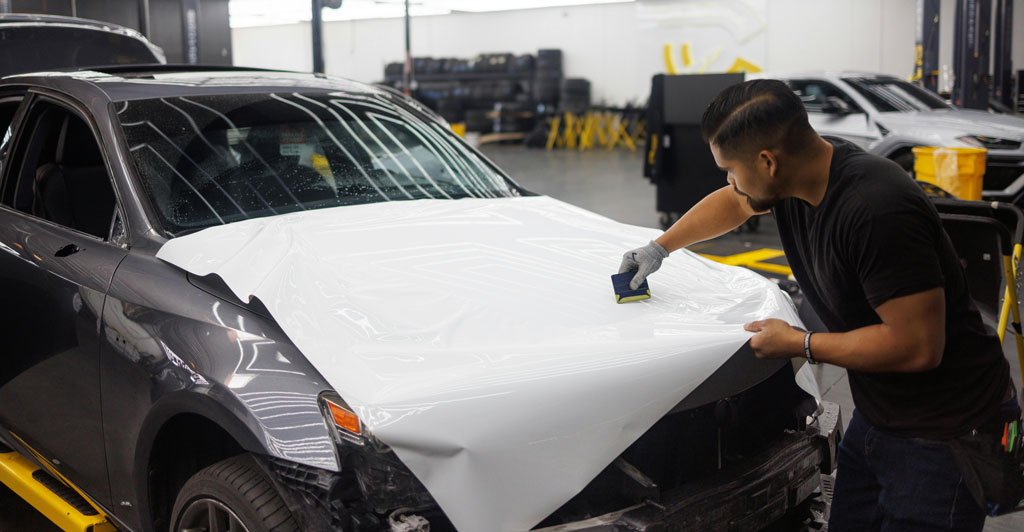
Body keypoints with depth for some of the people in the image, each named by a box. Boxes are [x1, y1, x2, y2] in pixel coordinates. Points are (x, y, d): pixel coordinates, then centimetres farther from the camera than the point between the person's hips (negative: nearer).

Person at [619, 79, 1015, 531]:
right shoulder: (796, 174, -3)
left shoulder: (877, 213, -31)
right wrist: (659, 248, 31)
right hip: (875, 417, 8)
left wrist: (800, 345, -18)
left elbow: (919, 346, -29)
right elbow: (732, 204, 20)